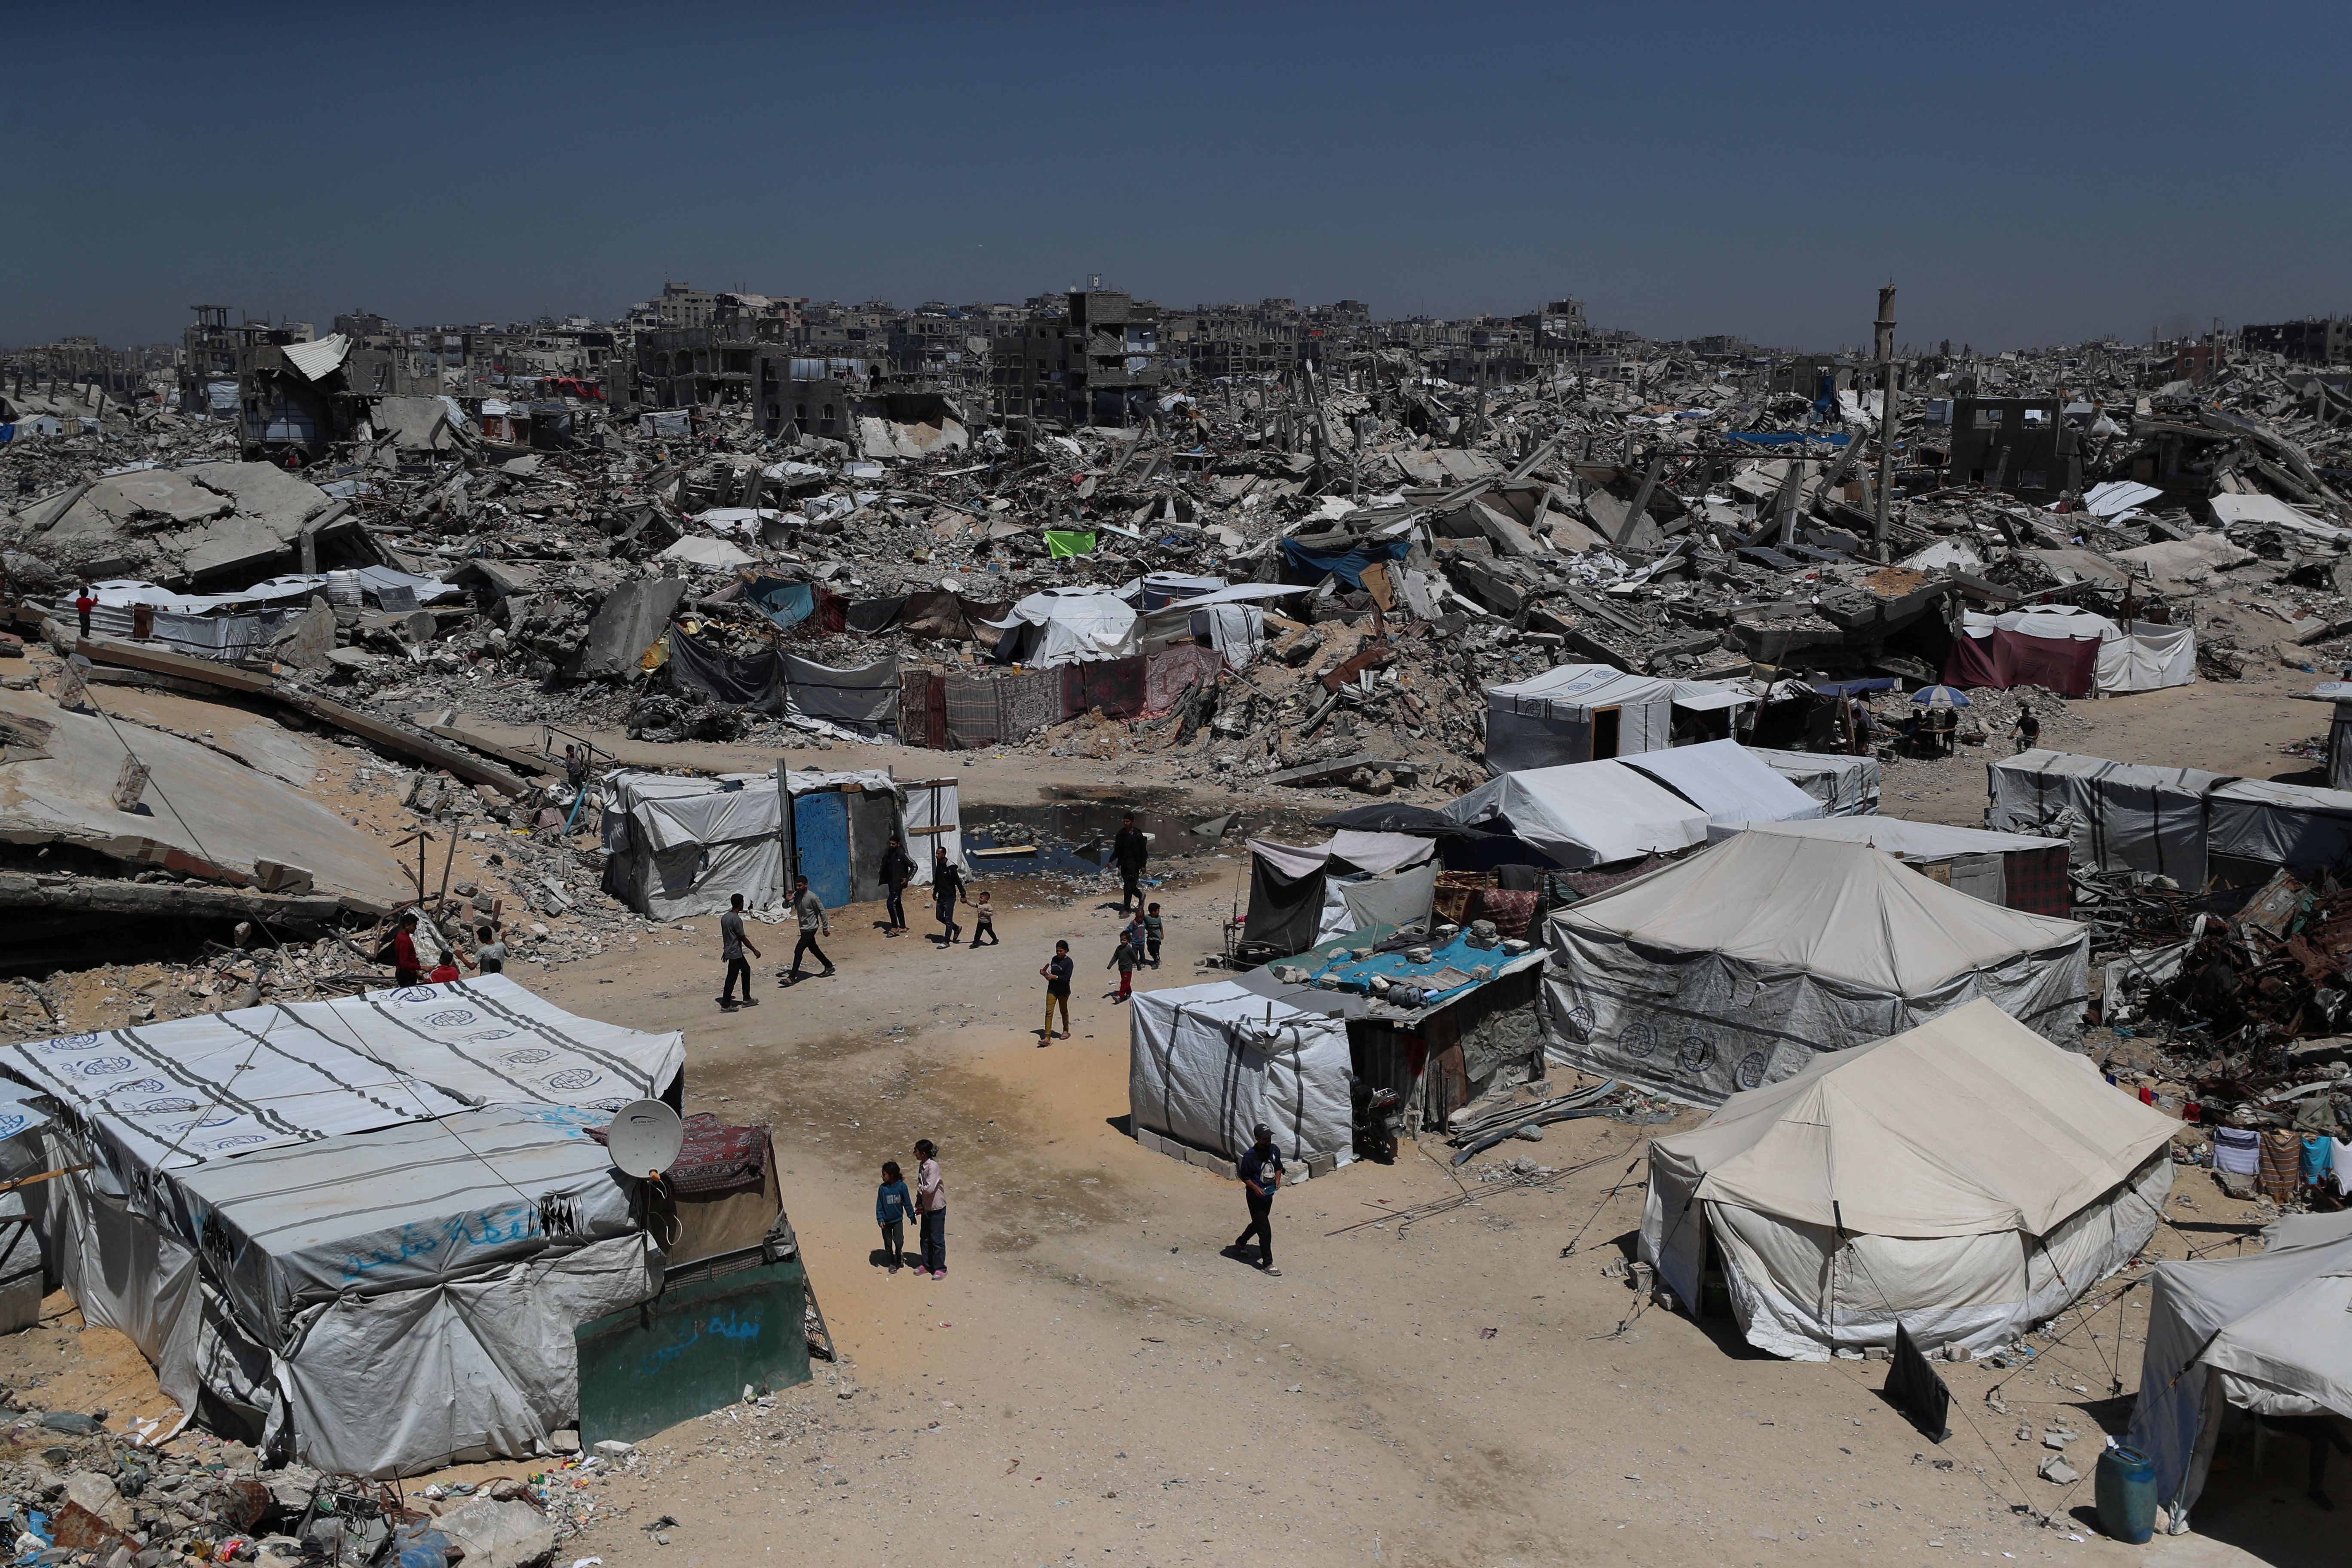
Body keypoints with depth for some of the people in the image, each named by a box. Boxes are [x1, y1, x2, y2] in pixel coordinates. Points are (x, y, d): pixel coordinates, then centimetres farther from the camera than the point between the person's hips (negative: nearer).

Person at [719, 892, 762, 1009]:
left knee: (746, 971, 19)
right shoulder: (736, 919, -22)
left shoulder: (725, 917, 5)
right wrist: (755, 951, -10)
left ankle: (747, 999, 23)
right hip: (735, 953, -10)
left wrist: (726, 950, 25)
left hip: (729, 950, 10)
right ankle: (726, 1004, 7)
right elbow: (743, 938, -19)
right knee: (731, 979, 0)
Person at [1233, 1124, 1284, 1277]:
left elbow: (1278, 1167, 12)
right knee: (1265, 1230, -7)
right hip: (1255, 1197, -7)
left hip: (1269, 1195, 7)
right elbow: (1245, 1178, -12)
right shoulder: (1250, 1156, -22)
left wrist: (1278, 1178, -8)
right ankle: (1267, 1263, 3)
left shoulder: (1275, 1150, -4)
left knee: (1258, 1223, 25)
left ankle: (1241, 1242, 50)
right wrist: (1255, 1188, -27)